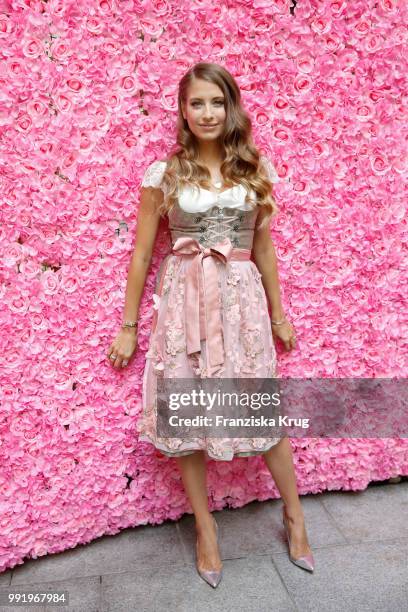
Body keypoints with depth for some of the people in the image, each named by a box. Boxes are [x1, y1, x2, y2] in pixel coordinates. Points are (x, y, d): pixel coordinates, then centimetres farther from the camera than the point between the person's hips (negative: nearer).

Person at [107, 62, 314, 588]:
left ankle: (294, 515, 29)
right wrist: (128, 324, 5)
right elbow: (142, 254, 4)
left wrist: (278, 315, 15)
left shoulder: (253, 170, 7)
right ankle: (204, 527, 27)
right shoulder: (163, 174, 1)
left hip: (241, 298, 1)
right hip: (184, 298, -1)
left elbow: (263, 247, 13)